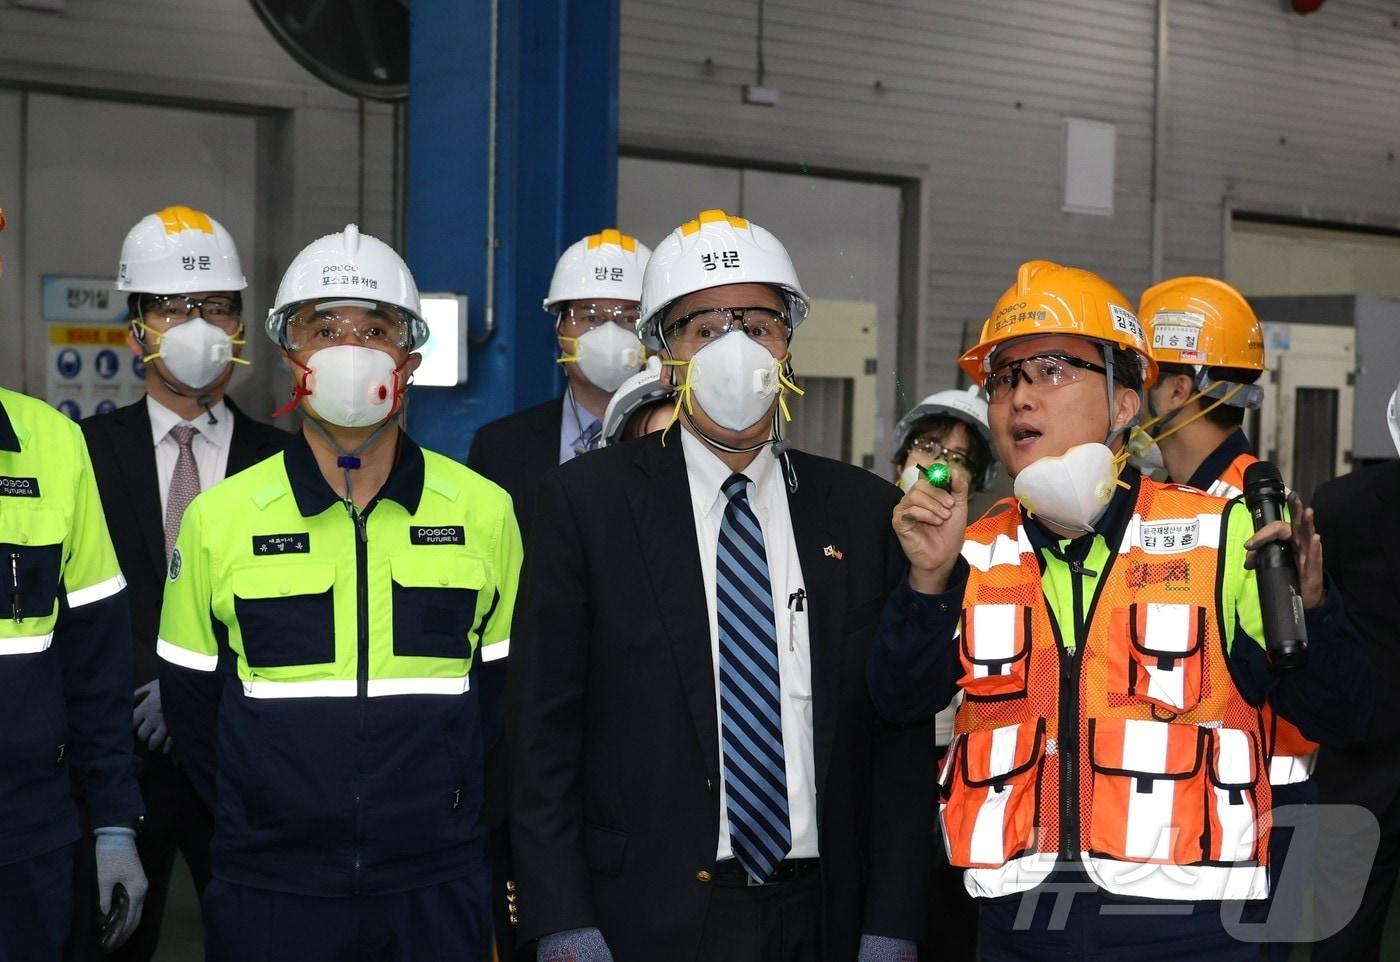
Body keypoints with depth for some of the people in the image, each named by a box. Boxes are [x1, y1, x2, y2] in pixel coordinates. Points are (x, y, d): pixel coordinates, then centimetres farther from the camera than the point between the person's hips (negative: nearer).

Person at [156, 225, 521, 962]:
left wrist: (450, 814, 3)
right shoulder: (218, 519, -2)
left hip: (437, 887, 0)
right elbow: (191, 703, 6)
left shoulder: (484, 511, -1)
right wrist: (268, 825, 5)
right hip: (269, 893, 0)